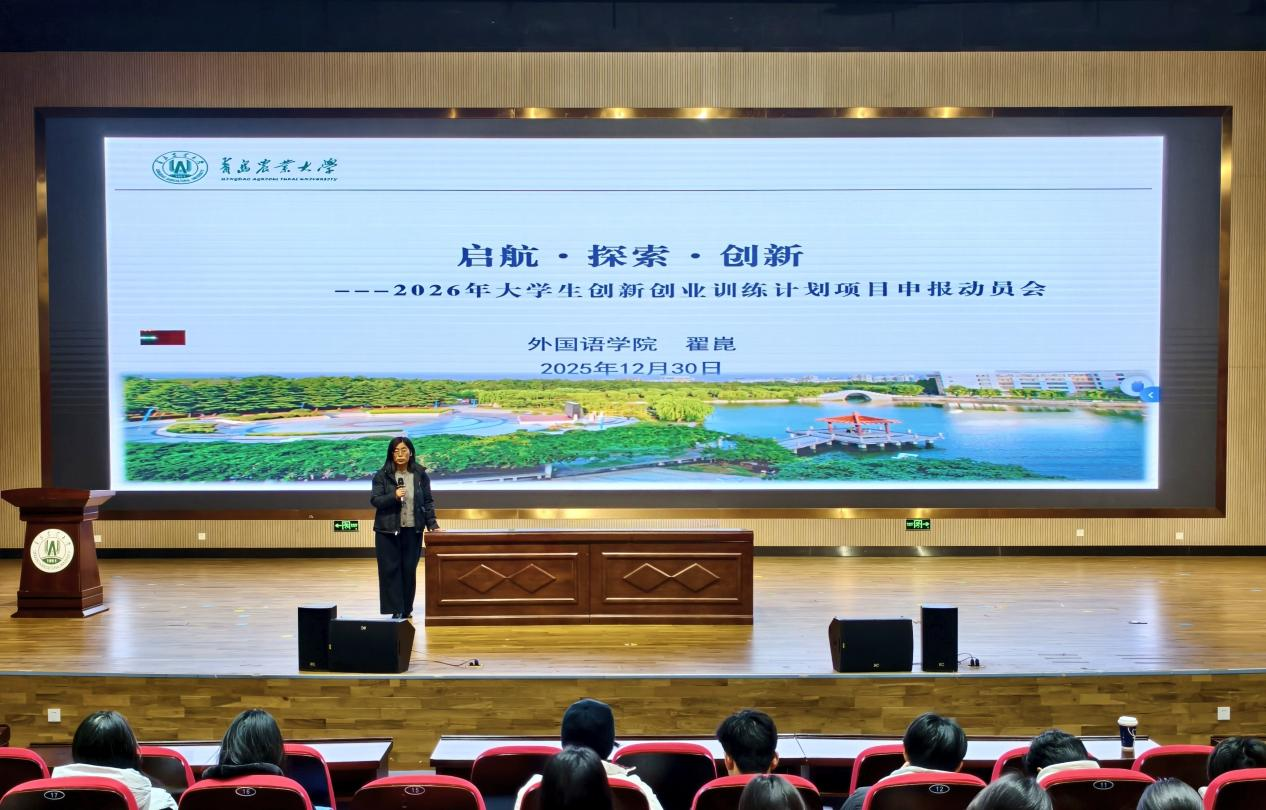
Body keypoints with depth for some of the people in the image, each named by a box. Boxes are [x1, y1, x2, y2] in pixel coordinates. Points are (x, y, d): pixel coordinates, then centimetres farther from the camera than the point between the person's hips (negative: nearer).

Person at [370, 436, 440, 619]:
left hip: (413, 530, 1)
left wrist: (432, 524, -3)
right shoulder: (382, 475, -1)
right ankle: (396, 610, 2)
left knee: (409, 570, 5)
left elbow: (428, 501, 6)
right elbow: (374, 500, -4)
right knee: (391, 570, -3)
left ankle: (407, 609, 16)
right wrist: (394, 496, -20)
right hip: (388, 530, -1)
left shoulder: (420, 475, 3)